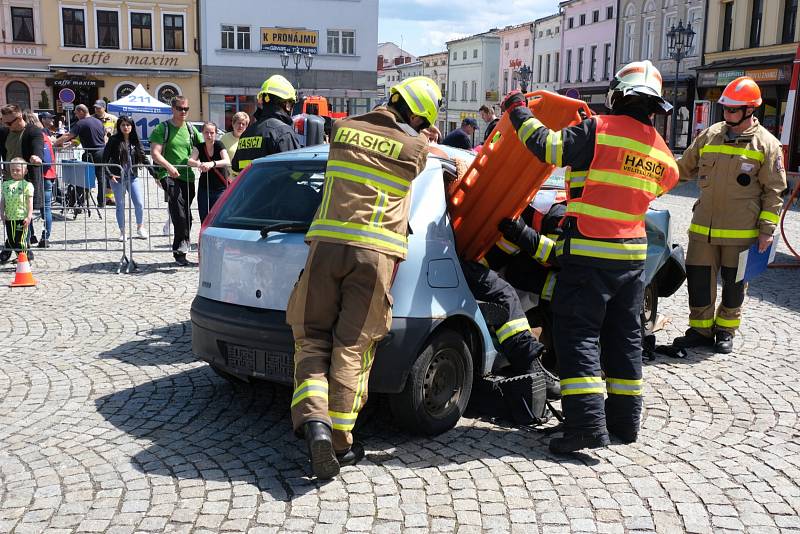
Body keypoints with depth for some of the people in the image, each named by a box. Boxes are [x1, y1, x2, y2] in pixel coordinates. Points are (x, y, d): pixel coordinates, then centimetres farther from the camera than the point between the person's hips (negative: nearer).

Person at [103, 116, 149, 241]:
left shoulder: (135, 140, 7)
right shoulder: (114, 140, -2)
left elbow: (144, 158, 10)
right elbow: (104, 159, -2)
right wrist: (109, 175, -11)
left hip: (133, 177, 3)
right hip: (117, 178, -2)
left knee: (139, 204, -2)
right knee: (120, 206, 4)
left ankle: (140, 228, 18)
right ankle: (122, 232, 16)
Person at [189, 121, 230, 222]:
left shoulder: (219, 145, -5)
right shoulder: (199, 147, 4)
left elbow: (227, 161, -22)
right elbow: (190, 161, -11)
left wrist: (212, 164, -40)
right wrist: (199, 164, -34)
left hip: (221, 189, -3)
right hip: (204, 189, 3)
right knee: (204, 221, 1)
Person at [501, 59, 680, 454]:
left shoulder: (600, 130, -12)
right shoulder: (661, 152, 9)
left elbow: (547, 146, -16)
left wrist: (518, 111, 0)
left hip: (588, 254, -6)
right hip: (633, 254, 7)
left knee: (578, 334, -2)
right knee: (625, 336, 15)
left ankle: (587, 423, -8)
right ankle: (625, 420, 24)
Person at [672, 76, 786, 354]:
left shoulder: (767, 144, -3)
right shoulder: (709, 136, 7)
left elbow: (773, 191, -2)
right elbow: (684, 167, 17)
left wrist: (767, 229, -6)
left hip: (741, 232, -3)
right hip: (703, 228, 3)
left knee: (734, 283, 10)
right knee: (698, 278, 5)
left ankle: (726, 330, 26)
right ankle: (700, 329, 21)